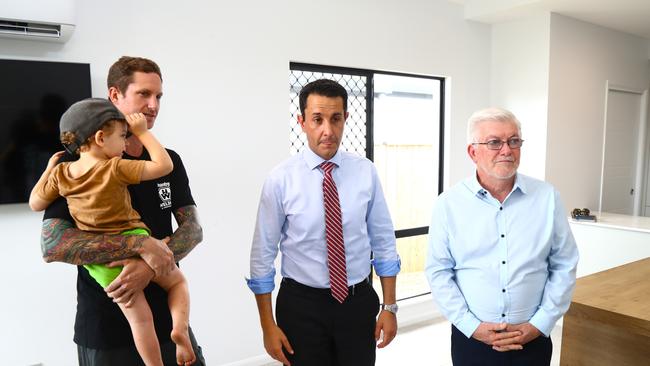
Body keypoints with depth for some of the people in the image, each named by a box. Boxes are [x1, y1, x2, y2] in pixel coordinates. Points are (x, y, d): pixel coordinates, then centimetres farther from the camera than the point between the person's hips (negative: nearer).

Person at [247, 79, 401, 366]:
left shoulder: (366, 172, -6)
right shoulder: (281, 179, -12)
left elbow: (384, 242, 0)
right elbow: (262, 254, -7)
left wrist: (390, 307, 2)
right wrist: (268, 326, -6)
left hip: (358, 302, 2)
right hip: (302, 305, -2)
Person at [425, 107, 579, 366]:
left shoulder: (547, 197, -3)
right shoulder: (448, 204, -8)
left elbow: (564, 266, 0)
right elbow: (438, 271, -5)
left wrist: (540, 324, -5)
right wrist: (471, 325, -10)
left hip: (533, 340, 1)